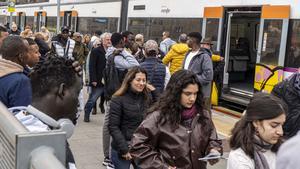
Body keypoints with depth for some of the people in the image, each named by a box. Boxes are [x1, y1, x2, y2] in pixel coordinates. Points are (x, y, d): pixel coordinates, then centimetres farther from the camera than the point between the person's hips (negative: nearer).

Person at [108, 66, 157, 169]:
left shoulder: (148, 97, 5)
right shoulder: (118, 99, -9)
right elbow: (113, 127, -11)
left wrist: (154, 92, -6)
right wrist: (124, 149, -16)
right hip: (122, 150, -4)